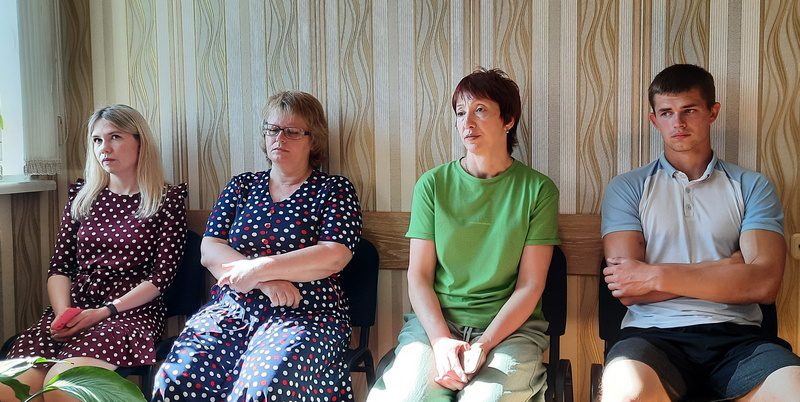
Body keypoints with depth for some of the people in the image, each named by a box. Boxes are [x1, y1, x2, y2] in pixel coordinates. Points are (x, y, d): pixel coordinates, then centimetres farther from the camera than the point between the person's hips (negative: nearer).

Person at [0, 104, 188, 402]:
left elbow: (161, 277, -2)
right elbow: (60, 266, 12)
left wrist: (104, 311, -13)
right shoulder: (82, 196, 18)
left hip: (132, 311, -4)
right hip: (73, 308, 4)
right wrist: (62, 313, -8)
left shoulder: (167, 201, 5)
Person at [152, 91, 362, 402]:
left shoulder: (334, 190, 7)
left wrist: (259, 268, -13)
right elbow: (209, 250, 7)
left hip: (304, 314, -3)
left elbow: (334, 257, -9)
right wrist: (265, 281, -10)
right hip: (231, 309, 4)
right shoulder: (241, 186, 18)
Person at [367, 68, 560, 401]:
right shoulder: (433, 184, 8)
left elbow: (530, 285, 0)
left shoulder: (538, 189, 3)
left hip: (510, 326, -1)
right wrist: (441, 340, -13)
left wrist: (483, 345, -14)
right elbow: (419, 276, 4)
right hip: (436, 321, 1)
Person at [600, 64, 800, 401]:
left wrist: (656, 276, -6)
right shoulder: (627, 188, 10)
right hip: (654, 333, -2)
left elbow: (764, 283, -1)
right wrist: (728, 267, 0)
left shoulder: (752, 187, 14)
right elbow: (628, 291, -1)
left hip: (736, 335, 2)